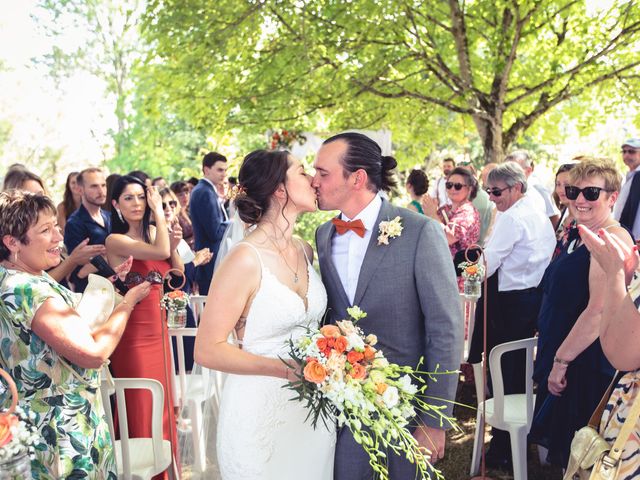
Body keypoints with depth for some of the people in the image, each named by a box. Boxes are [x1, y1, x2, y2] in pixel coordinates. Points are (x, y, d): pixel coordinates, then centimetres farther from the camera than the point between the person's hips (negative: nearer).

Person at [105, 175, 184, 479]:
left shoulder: (153, 233, 8)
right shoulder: (115, 240, -12)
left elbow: (177, 276, 11)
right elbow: (160, 252, -26)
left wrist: (174, 246, -6)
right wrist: (159, 210, -15)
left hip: (158, 329, 7)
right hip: (134, 332, -6)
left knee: (163, 403, 16)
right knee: (141, 407, 3)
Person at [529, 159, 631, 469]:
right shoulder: (579, 237, 11)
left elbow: (600, 311, -26)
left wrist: (561, 361, -20)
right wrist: (553, 356, 21)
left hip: (589, 368, -9)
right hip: (563, 362, 9)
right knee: (566, 456, 20)